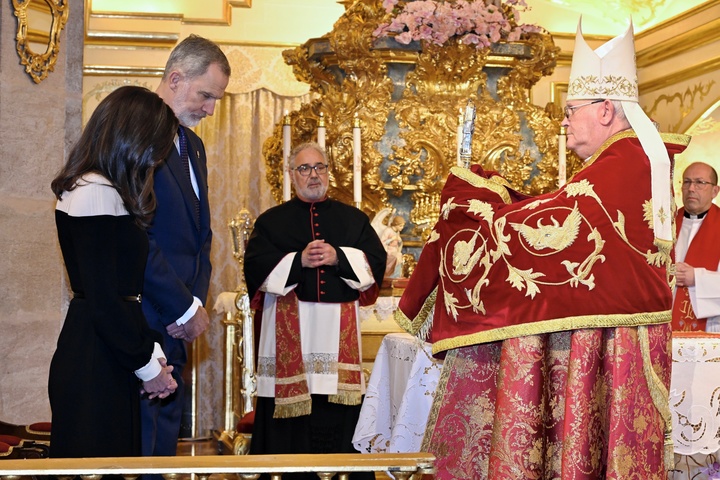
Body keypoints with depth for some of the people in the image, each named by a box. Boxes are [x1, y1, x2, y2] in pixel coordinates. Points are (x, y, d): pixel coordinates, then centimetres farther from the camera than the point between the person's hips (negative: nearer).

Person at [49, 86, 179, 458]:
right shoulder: (97, 192, -17)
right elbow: (103, 302, -19)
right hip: (96, 363, -10)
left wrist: (153, 353, 8)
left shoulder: (103, 190, 14)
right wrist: (147, 365, -9)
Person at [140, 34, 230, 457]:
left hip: (175, 324, 9)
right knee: (138, 442, -4)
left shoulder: (193, 145, 17)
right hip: (141, 319, -9)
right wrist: (186, 309, -13)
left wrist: (196, 302, 3)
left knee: (167, 432, 13)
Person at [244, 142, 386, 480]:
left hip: (339, 327, 1)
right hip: (289, 327, -1)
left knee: (339, 416, -2)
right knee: (291, 421, -3)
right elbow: (256, 265, -1)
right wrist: (298, 261, -12)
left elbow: (376, 260, 5)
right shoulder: (272, 221, 12)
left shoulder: (353, 219, 16)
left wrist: (338, 257, -10)